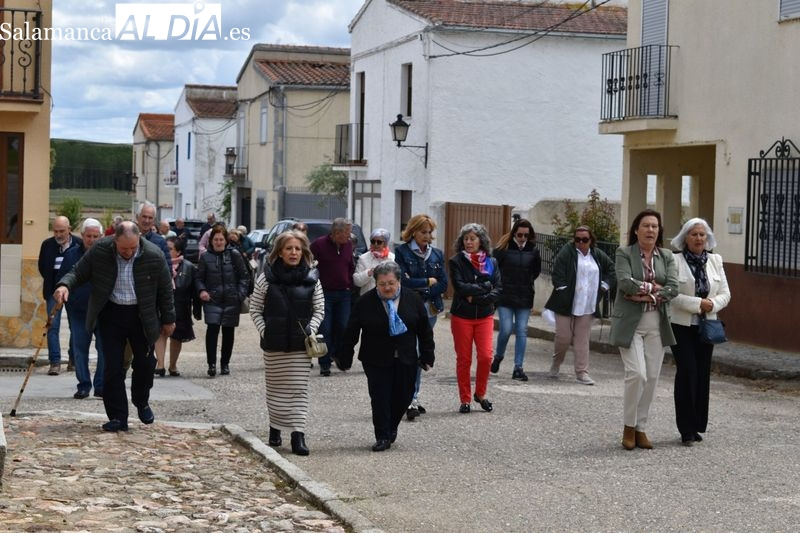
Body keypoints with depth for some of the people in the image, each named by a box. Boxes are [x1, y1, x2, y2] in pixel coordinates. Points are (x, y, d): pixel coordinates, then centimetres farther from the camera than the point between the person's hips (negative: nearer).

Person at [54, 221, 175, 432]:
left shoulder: (154, 256, -16)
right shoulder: (99, 251, -15)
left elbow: (165, 290, -3)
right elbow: (78, 273, -3)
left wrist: (168, 320, 5)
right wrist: (65, 285, -26)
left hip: (142, 316, 0)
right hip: (111, 314, 0)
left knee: (145, 363, 8)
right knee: (113, 367, -3)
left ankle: (142, 402, 37)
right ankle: (117, 417, 4)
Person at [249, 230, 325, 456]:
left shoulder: (312, 278, 2)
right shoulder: (267, 277, -2)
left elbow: (319, 310, 9)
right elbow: (255, 309, 4)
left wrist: (310, 329, -6)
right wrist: (264, 331, -6)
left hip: (300, 345, 0)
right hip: (273, 344, 0)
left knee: (299, 390, -4)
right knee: (275, 387, 9)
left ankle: (298, 435, -6)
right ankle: (275, 428, 27)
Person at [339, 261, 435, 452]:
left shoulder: (413, 299, -1)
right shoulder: (365, 302, -7)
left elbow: (425, 330, 6)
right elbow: (351, 333, -1)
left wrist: (427, 357, 5)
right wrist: (345, 359, -1)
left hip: (406, 360, 2)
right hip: (376, 362, -2)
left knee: (403, 397, 7)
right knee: (380, 399, -5)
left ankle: (391, 428, 32)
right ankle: (382, 438, 7)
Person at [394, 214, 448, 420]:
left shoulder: (437, 254, 11)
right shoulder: (402, 252, -2)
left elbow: (443, 284, 3)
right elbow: (403, 281, -13)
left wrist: (418, 288, -9)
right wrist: (428, 282, -5)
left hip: (429, 310, 5)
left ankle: (413, 397, 17)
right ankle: (411, 401, -15)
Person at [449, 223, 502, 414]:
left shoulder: (491, 262, 6)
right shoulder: (457, 261, -2)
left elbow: (497, 290, -3)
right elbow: (460, 287, -14)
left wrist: (476, 298, -13)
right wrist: (484, 288, -10)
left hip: (484, 316, 2)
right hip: (462, 316, -1)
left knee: (485, 356, -8)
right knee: (463, 359, 2)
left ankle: (480, 394, 13)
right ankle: (465, 400, 12)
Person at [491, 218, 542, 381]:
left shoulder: (533, 250, 3)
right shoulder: (503, 248, -7)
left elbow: (536, 271, 17)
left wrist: (527, 283, 10)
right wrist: (499, 283, 1)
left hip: (525, 298, 3)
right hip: (505, 296, -3)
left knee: (522, 331, 2)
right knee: (506, 330, -6)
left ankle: (518, 367, 6)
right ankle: (498, 356, 22)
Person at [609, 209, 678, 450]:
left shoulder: (667, 257, 10)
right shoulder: (624, 254, 0)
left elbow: (673, 288, -3)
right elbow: (625, 282, -15)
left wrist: (646, 294, -13)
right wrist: (653, 287, -8)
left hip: (657, 324, 4)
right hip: (630, 323, -4)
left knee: (652, 377, 3)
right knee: (637, 374, -13)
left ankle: (641, 428, 14)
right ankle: (629, 427, 4)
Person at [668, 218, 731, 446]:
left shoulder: (715, 261, 10)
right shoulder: (675, 261, -6)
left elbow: (725, 293, 9)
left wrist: (713, 304, -11)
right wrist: (699, 304, -19)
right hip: (681, 325, -5)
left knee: (703, 374, 6)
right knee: (687, 373, -9)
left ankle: (697, 426, 16)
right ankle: (687, 429, -3)